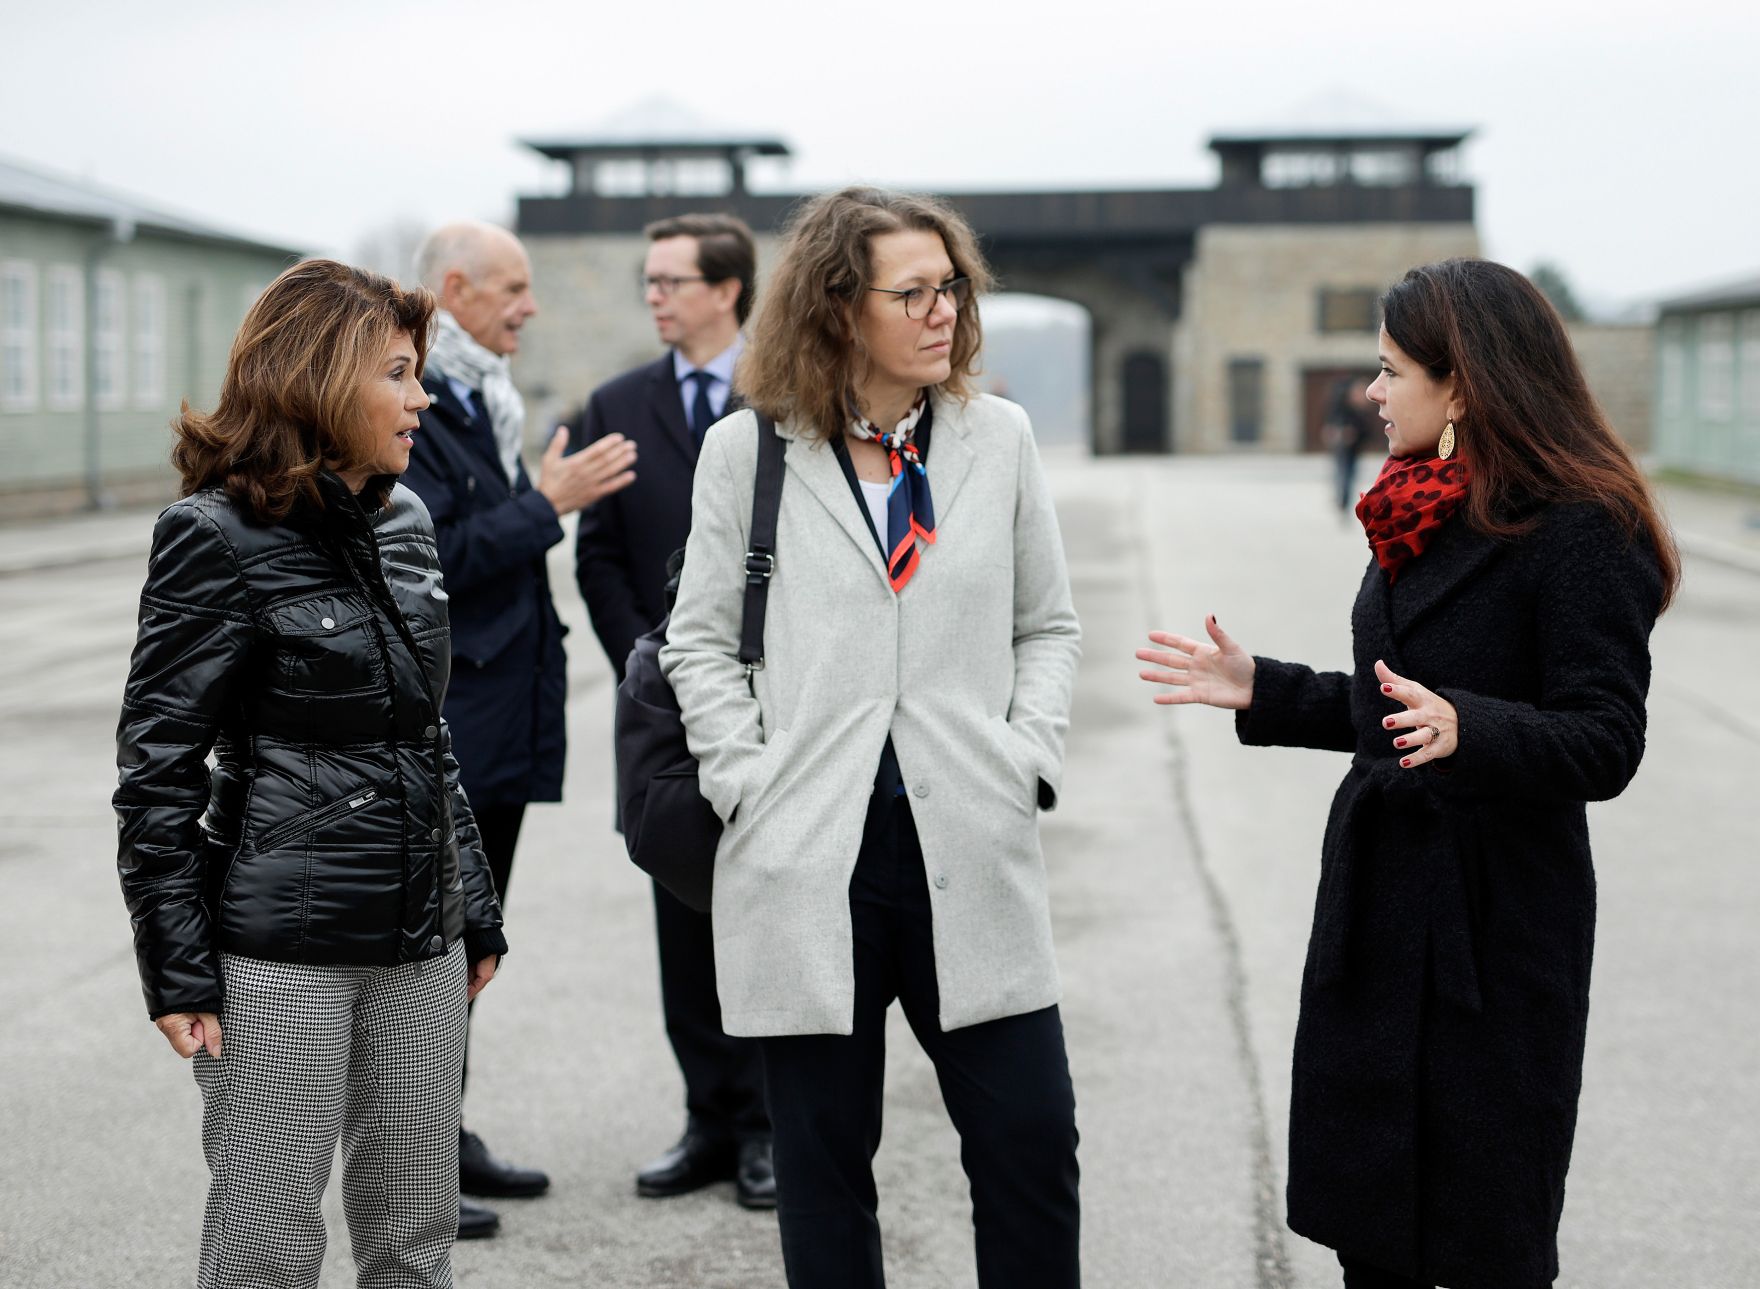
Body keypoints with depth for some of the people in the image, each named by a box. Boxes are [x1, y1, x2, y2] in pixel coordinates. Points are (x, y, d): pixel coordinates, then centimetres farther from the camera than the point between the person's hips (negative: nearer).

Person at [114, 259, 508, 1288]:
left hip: (421, 942, 6)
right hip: (282, 951, -6)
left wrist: (477, 913, 18)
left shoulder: (405, 521, 11)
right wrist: (179, 970, -12)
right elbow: (158, 767, -8)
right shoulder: (220, 539, -9)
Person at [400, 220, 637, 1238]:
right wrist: (547, 503, -18)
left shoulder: (479, 403, 16)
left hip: (500, 717, 10)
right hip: (440, 723, -9)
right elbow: (430, 555, -22)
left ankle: (443, 1138, 26)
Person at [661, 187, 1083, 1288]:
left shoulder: (999, 437, 7)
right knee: (824, 1158, 7)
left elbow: (1049, 626, 14)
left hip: (971, 854, 1)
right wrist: (751, 782, -3)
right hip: (808, 864, -1)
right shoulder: (746, 452, 2)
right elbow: (701, 641, 7)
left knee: (1032, 1141, 0)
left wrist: (1027, 759, 0)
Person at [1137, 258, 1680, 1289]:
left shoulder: (1581, 535, -14)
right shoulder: (1421, 516, 13)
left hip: (1496, 932, -8)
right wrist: (1260, 692, 18)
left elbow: (1605, 744, -20)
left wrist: (1464, 727, -35)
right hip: (1376, 910, 8)